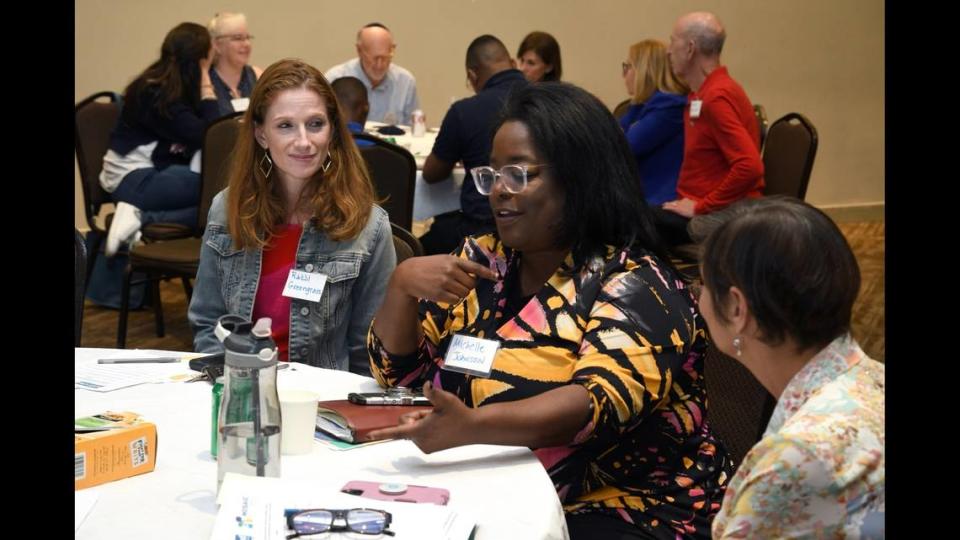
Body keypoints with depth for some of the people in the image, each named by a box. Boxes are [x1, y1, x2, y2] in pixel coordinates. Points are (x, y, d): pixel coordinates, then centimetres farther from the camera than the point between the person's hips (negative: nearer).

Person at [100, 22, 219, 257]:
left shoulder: (170, 87, 11)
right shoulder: (156, 94, -16)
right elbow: (209, 136, -20)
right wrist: (206, 87, -12)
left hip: (154, 172, 9)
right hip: (133, 179, -9)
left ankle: (142, 219, -16)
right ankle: (143, 220, -22)